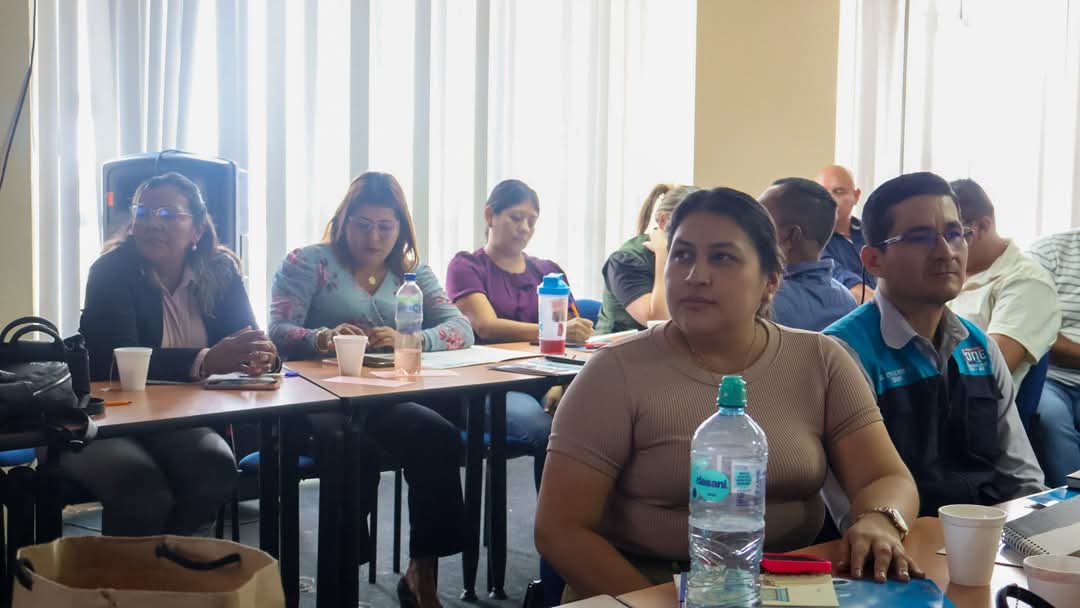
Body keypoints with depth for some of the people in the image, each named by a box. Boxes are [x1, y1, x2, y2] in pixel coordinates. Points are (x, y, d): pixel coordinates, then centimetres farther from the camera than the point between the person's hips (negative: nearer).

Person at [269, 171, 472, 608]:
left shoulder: (413, 274, 19)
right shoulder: (308, 263, 9)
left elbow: (461, 329, 4)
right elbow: (278, 333, -5)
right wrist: (323, 339, -28)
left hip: (392, 400, 4)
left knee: (439, 438, -32)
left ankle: (422, 573, -17)